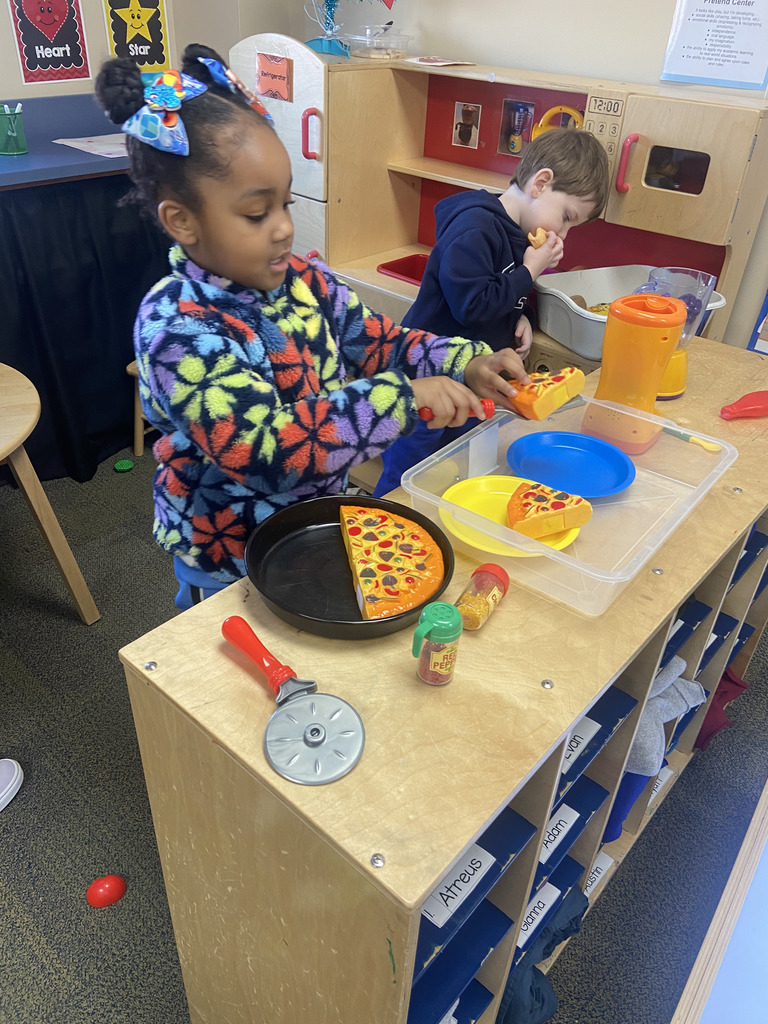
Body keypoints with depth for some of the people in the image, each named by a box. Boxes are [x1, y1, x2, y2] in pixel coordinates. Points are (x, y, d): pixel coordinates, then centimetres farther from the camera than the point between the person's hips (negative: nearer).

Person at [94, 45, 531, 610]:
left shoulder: (305, 279, -7)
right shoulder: (175, 326, -28)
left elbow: (379, 341, 4)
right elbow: (268, 449, -37)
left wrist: (468, 365, -13)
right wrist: (404, 395, -36)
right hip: (230, 562, -6)